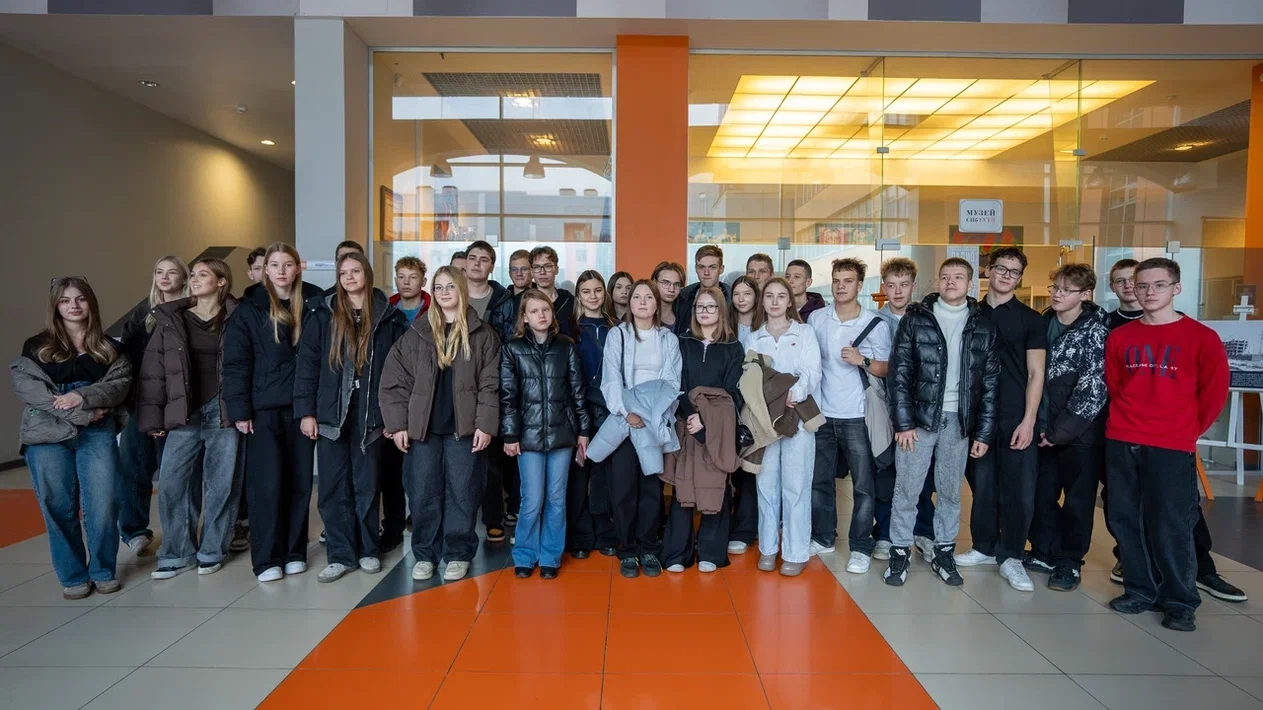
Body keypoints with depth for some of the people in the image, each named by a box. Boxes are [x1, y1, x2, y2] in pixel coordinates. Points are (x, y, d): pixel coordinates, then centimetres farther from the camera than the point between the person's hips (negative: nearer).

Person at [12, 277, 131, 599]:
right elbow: (28, 389, -6)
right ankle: (73, 576, 16)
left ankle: (103, 571, 14)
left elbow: (120, 383, 0)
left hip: (98, 434, 0)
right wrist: (83, 415, -15)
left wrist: (82, 397, -19)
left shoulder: (109, 348, 12)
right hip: (48, 436, 0)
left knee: (102, 506, -3)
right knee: (59, 508, 2)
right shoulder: (35, 347, 7)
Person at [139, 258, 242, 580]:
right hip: (183, 416, 3)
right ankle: (178, 554, 16)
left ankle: (212, 552, 19)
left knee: (221, 486, 4)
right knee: (172, 486, 2)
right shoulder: (170, 320, 8)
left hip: (224, 414, -2)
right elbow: (153, 371, 7)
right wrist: (153, 417, 1)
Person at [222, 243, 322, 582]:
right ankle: (267, 558, 9)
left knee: (300, 481, 7)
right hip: (263, 410, -2)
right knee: (266, 483, -2)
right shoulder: (249, 310, 1)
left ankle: (295, 552, 19)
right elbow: (235, 363, -2)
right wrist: (240, 411, -8)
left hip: (301, 408, 2)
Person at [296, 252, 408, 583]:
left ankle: (368, 550, 22)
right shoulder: (322, 313, 3)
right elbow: (306, 364, 1)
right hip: (331, 414, 1)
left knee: (367, 486, 9)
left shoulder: (388, 317, 3)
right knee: (334, 487, 4)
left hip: (370, 415, 0)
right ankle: (341, 555, 15)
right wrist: (305, 411, -5)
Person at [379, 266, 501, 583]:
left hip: (464, 427, -1)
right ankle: (425, 554, 21)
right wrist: (397, 424, -3)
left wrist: (485, 425, -9)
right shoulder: (416, 333, 6)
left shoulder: (482, 334, 2)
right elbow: (393, 381, 4)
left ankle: (457, 554, 18)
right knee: (423, 493, 7)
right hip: (422, 427, 2)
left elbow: (490, 384, -1)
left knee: (461, 492, 5)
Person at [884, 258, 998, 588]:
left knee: (951, 493, 12)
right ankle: (900, 553, 17)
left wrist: (984, 432, 1)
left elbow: (990, 382, 5)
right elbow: (898, 373, -5)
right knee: (906, 490, 3)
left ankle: (944, 554, 27)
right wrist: (903, 422, -10)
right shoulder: (915, 319, -1)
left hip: (958, 422, 2)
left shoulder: (983, 326, 5)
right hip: (919, 418, -2)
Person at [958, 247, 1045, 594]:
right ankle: (984, 546, 24)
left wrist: (1028, 421, -9)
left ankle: (1010, 557, 12)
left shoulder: (1031, 320, 3)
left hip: (1016, 419, -2)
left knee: (1019, 489, -1)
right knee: (982, 484, 9)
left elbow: (1036, 374, -1)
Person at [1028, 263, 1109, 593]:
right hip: (1043, 429, 5)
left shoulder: (1095, 331, -9)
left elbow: (1094, 387, -14)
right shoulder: (1043, 323, 7)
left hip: (1079, 431, -5)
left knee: (1077, 498, 6)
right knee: (1042, 493, 13)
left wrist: (1063, 429, -15)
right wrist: (1038, 423, 6)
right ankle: (1044, 552, 29)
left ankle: (1069, 563, 18)